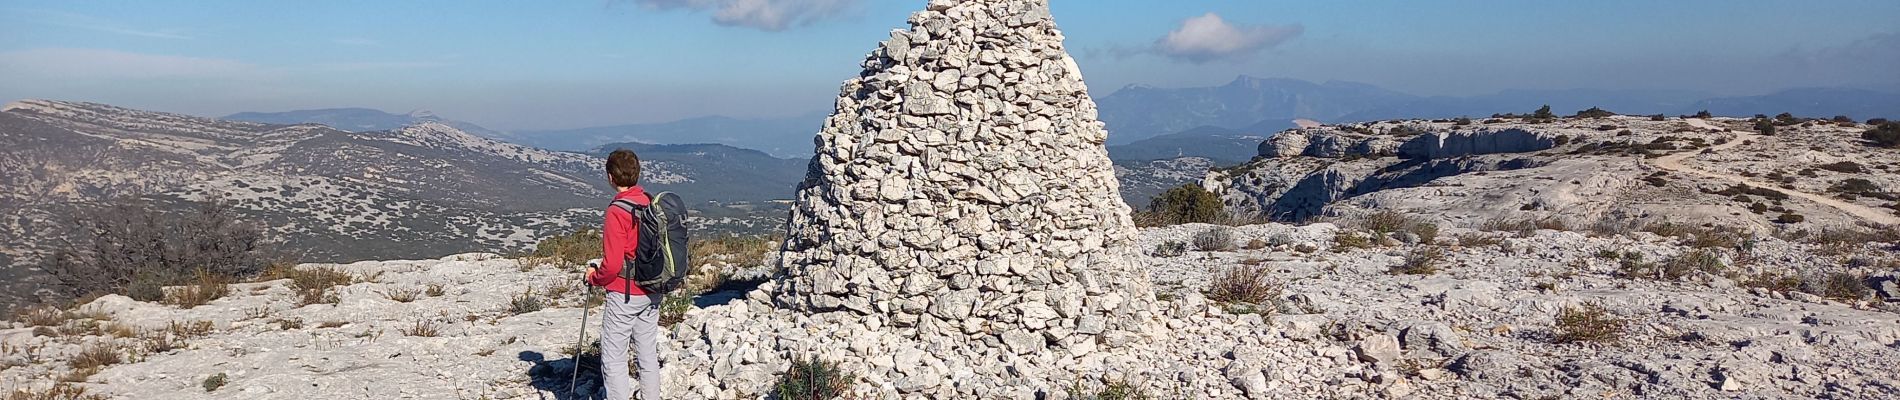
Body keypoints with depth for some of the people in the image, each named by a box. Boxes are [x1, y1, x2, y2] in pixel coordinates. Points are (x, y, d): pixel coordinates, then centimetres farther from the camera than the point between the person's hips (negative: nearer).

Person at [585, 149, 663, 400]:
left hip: (624, 294, -7)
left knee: (613, 359, 2)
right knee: (648, 355, 16)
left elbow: (612, 264, -20)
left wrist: (594, 277, -2)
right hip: (652, 293, 7)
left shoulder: (617, 212, -19)